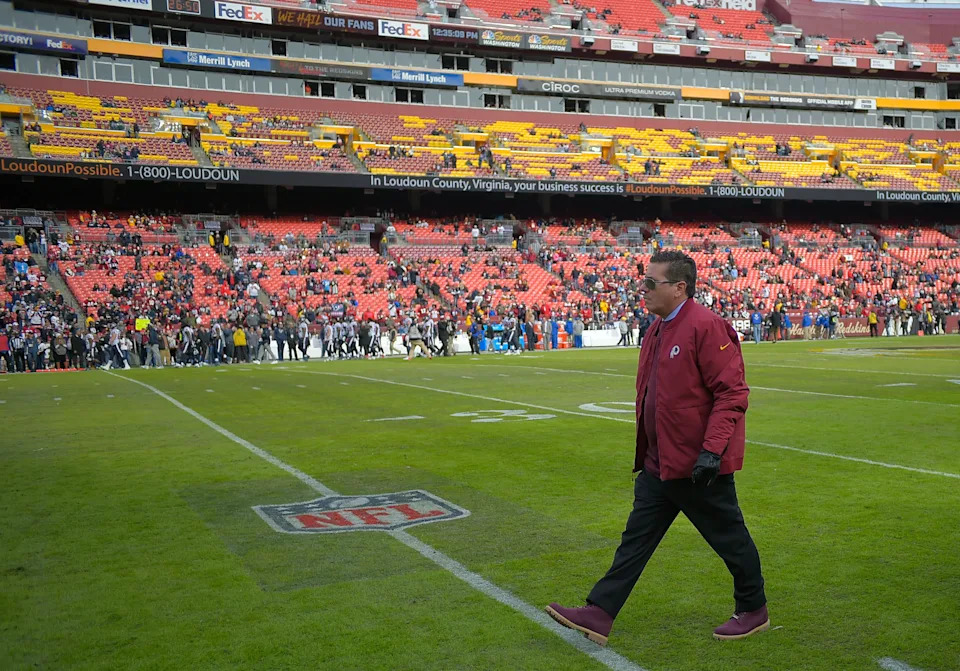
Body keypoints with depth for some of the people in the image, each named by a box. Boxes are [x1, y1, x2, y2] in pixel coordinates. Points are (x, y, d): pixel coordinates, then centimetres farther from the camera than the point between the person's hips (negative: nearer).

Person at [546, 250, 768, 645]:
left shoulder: (706, 327, -18)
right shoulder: (657, 331, 10)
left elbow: (732, 392, -21)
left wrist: (711, 450, -25)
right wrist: (646, 450, 22)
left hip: (698, 464, -9)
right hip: (658, 462, 9)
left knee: (730, 539, 10)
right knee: (636, 537, 9)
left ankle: (754, 611, 30)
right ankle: (598, 616, 13)